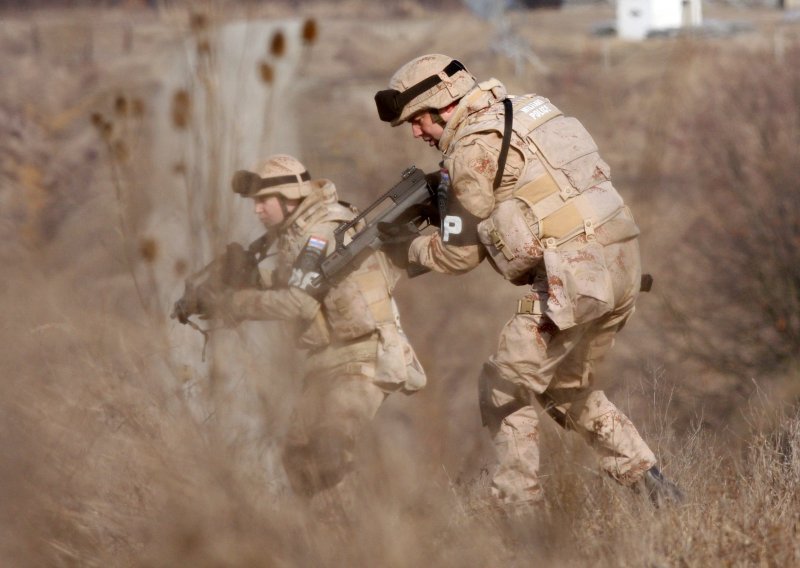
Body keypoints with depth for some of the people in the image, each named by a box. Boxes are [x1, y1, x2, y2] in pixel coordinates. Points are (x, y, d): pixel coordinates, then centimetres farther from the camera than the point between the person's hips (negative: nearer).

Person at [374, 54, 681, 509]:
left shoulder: (472, 149, -6)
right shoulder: (522, 111, 20)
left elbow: (460, 254, 2)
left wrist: (400, 248, 18)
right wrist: (435, 202, 21)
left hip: (573, 276, -9)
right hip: (622, 266, 9)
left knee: (505, 391, 5)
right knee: (568, 388, 24)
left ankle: (520, 508, 6)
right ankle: (649, 480, 16)